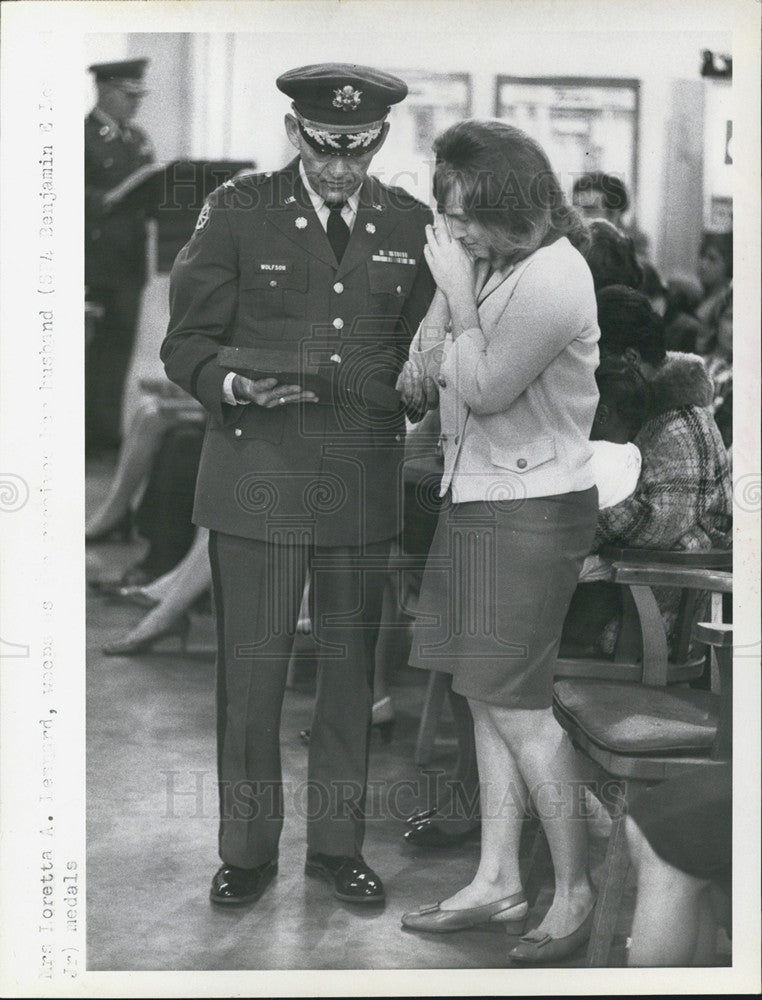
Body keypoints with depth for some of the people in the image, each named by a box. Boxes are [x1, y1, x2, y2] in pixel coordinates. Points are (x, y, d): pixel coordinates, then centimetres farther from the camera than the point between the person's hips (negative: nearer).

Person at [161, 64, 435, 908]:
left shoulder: (410, 225, 7)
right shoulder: (237, 211, 1)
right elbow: (186, 344, 0)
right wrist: (237, 384, -19)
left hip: (365, 482, 2)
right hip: (256, 479, -2)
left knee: (350, 665, 10)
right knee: (251, 670, 1)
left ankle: (338, 841, 25)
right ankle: (247, 850, 17)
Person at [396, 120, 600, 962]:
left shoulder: (550, 279, -20)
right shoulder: (487, 258, 7)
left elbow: (485, 390, -18)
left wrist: (458, 296, -14)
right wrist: (429, 347, -2)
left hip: (530, 514, -9)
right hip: (478, 501, 9)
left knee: (517, 706, -4)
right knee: (488, 698, 12)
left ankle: (577, 892, 11)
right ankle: (497, 881, 22)